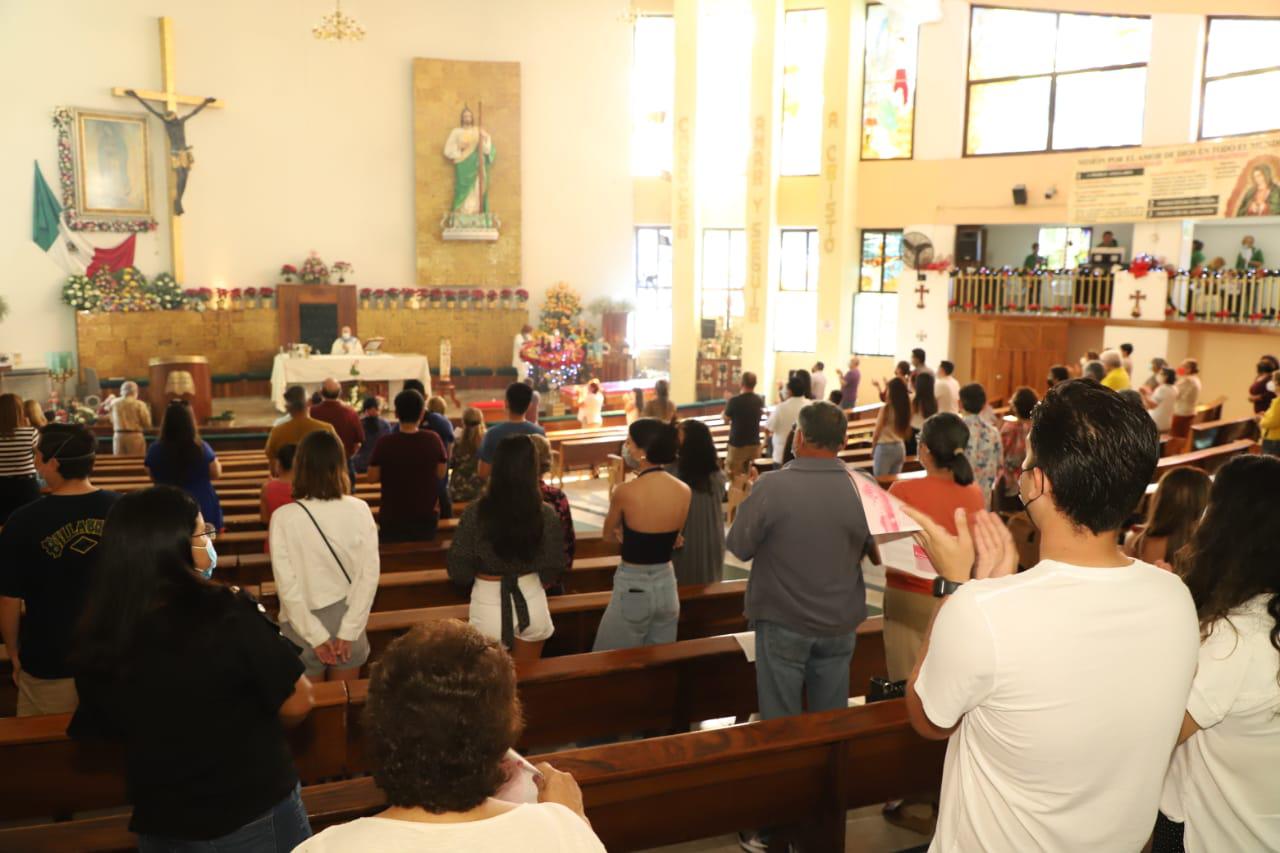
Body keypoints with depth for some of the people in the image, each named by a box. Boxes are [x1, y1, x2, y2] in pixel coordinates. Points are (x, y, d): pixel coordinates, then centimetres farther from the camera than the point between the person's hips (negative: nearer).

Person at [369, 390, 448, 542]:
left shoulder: (385, 443, -15)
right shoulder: (433, 440, -10)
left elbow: (372, 477, -6)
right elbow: (440, 473, 0)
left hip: (392, 517, -1)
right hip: (426, 516, 2)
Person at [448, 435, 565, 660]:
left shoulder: (475, 513, -17)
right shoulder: (547, 515, -13)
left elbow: (459, 571, -10)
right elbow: (552, 570, -4)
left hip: (489, 605, -1)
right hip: (532, 603, 1)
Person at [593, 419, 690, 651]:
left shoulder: (625, 492, -19)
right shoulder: (685, 492, -4)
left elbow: (609, 535, -1)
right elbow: (671, 539, 7)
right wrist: (631, 532, 2)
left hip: (632, 587, -5)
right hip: (667, 584, 5)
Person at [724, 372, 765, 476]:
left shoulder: (734, 401, -18)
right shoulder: (759, 400, 0)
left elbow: (726, 418, -3)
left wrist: (728, 402, 13)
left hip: (737, 445, -5)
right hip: (754, 444, 5)